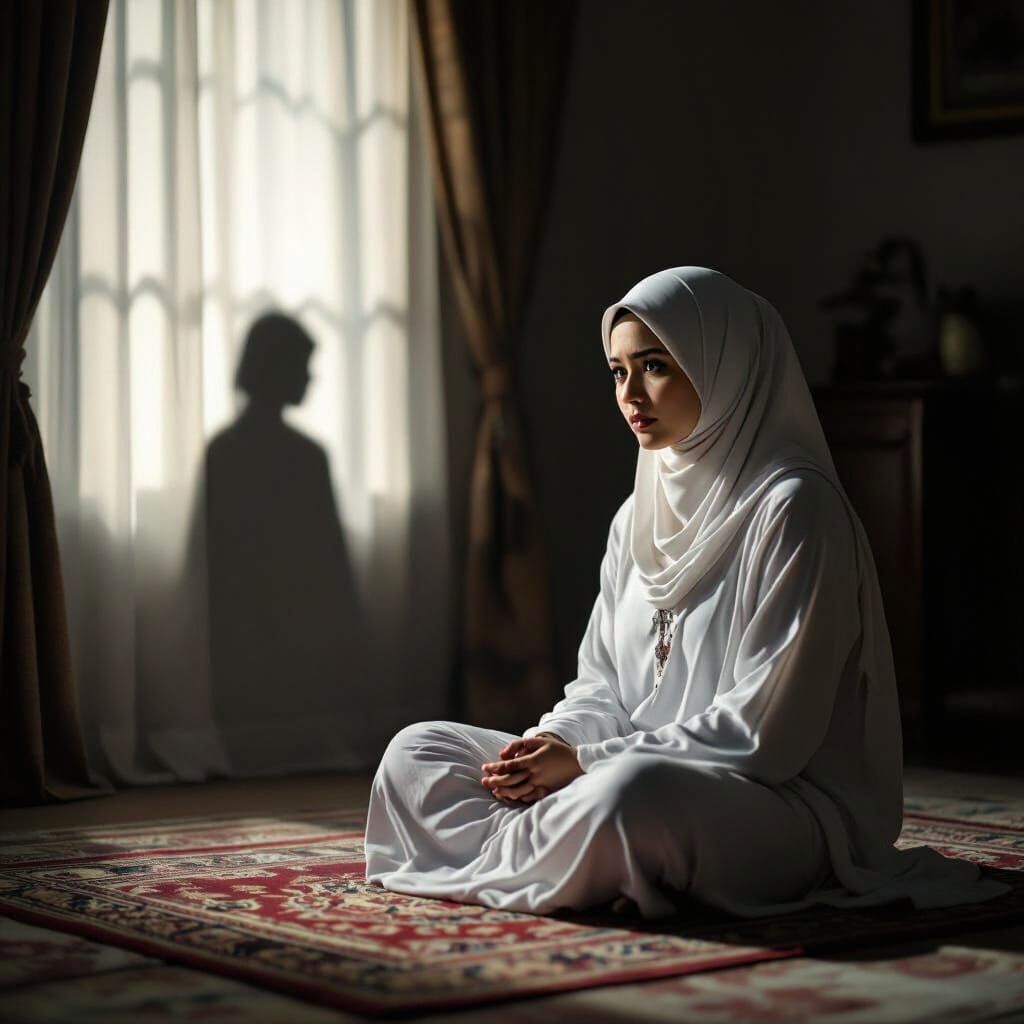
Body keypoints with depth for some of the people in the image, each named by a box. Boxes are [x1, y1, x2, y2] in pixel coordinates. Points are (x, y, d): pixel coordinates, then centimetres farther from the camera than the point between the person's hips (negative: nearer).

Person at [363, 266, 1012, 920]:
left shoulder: (793, 508, -12)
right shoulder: (640, 516, 14)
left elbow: (764, 728, -18)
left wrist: (587, 762, -17)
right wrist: (550, 743, -8)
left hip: (788, 808, -8)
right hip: (652, 775, 8)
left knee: (630, 791, -41)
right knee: (415, 750, 0)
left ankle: (505, 860, -14)